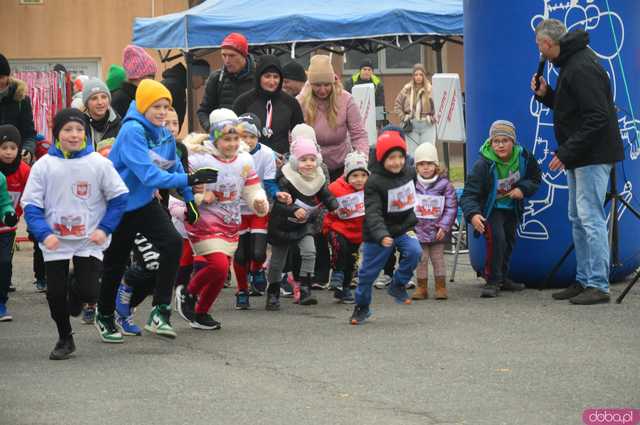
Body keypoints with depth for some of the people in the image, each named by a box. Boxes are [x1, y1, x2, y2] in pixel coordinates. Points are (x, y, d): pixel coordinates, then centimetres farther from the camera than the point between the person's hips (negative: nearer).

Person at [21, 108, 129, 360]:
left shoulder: (99, 163, -6)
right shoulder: (44, 165, -5)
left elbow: (119, 197, 1)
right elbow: (31, 204, -3)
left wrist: (105, 229, -8)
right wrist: (44, 233, -17)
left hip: (90, 241, -1)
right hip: (55, 242, 1)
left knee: (88, 292, -11)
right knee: (55, 294, 4)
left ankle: (76, 294, 27)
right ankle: (64, 339, 26)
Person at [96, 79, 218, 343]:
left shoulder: (164, 135, -1)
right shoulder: (132, 131, -25)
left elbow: (175, 166, 17)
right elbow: (148, 174, -34)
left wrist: (189, 198, 14)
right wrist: (190, 179, -37)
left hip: (145, 203, 6)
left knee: (173, 243, -17)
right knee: (115, 263, 7)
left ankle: (160, 312, -12)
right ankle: (105, 317, 33)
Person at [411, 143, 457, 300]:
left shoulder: (444, 184, -5)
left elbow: (451, 207, -4)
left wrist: (444, 227, -9)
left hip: (437, 232, -1)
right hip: (418, 230, 1)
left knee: (438, 259, 5)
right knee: (421, 259, 5)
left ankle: (441, 287, 14)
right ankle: (421, 288, 14)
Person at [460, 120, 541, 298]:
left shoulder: (523, 157, -15)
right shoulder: (483, 165, -28)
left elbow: (535, 177, 4)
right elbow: (469, 195, -30)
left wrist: (523, 189, -17)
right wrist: (473, 214, -49)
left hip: (512, 208, 6)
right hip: (490, 209, -5)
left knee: (509, 241, 15)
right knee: (496, 238, -25)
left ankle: (502, 278, 35)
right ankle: (492, 282, -15)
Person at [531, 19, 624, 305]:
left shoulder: (582, 68, -18)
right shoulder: (570, 63, 15)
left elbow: (597, 118, -24)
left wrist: (566, 153, -22)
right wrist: (546, 94, 8)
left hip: (593, 155, -11)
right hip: (579, 157, 11)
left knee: (590, 219, -10)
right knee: (578, 219, 14)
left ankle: (598, 286, -8)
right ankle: (584, 281, 20)